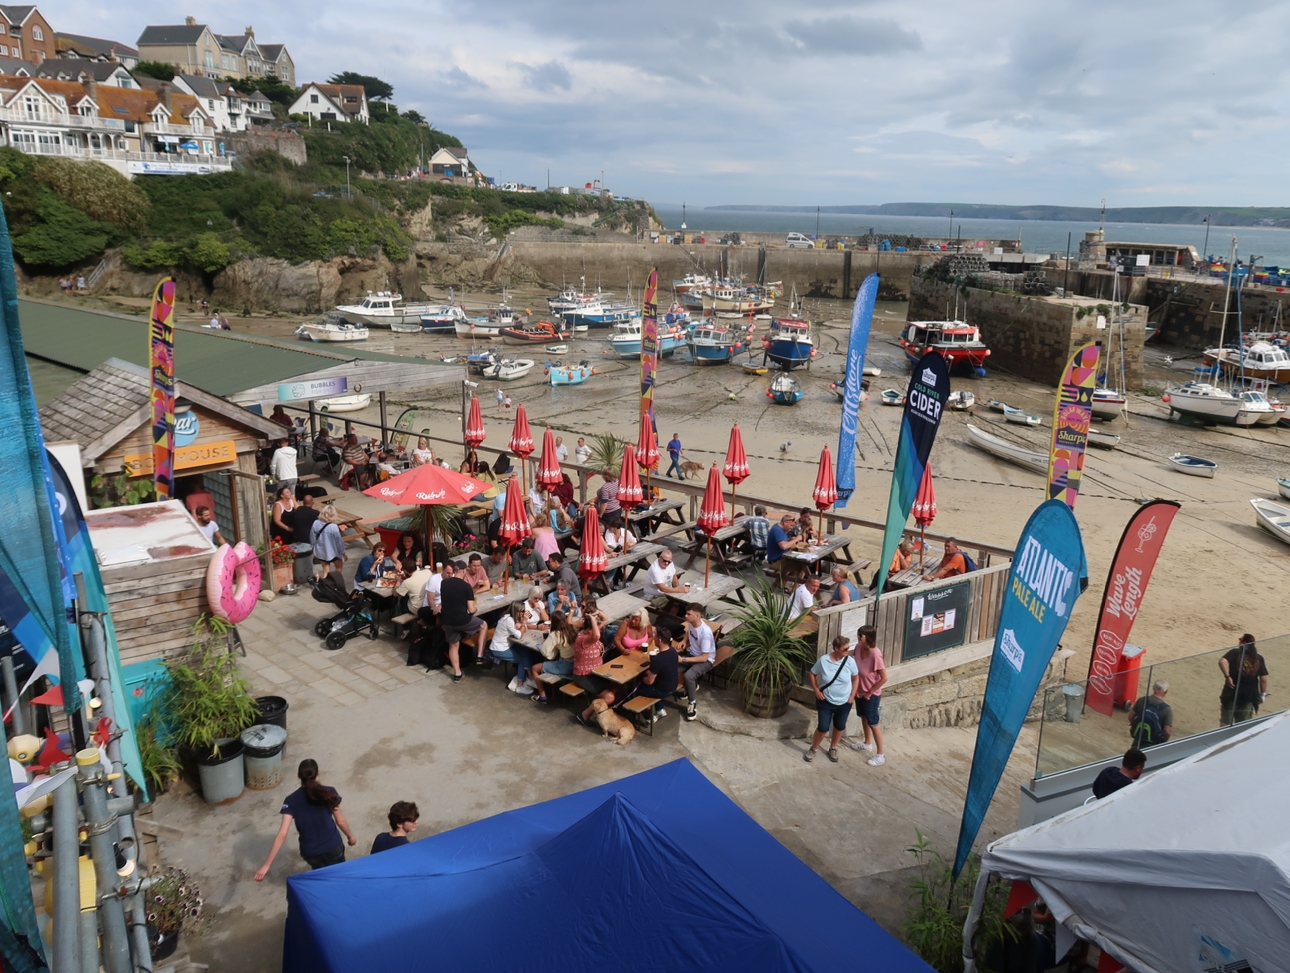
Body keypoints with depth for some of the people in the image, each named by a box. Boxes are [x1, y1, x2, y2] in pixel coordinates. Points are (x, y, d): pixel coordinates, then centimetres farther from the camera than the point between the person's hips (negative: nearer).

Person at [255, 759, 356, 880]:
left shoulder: (291, 800, -12)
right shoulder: (328, 792, -12)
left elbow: (282, 834, -17)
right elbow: (340, 821, -4)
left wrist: (266, 864, -16)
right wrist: (350, 836, 16)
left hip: (310, 852, 1)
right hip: (333, 847, -1)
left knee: (320, 870, 35)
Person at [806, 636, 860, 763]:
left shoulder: (850, 661, -15)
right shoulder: (823, 660, -18)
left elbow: (856, 678, -1)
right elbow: (812, 674, -3)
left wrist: (851, 697, -4)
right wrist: (816, 691, -8)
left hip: (844, 703, 2)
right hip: (825, 701, -2)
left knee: (840, 727, 17)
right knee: (823, 728, 1)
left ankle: (833, 748, 42)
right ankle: (814, 749, 27)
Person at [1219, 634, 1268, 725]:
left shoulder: (1235, 653, -5)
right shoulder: (1259, 658, 5)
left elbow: (1222, 661, -25)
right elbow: (1264, 679, 3)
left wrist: (1227, 676, -18)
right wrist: (1262, 694, 12)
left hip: (1232, 693, -3)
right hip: (1249, 695, 3)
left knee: (1225, 723, 8)